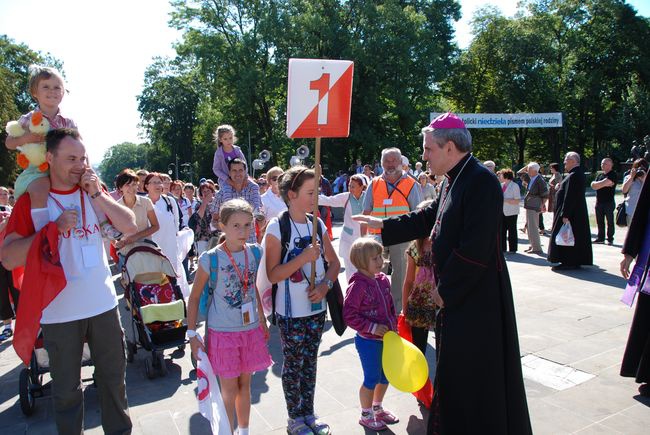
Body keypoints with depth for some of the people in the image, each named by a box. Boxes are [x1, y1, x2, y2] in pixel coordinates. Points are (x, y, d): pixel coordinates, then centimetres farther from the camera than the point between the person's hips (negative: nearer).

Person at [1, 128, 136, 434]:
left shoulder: (93, 192, 4)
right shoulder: (31, 200, -5)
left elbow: (130, 227, -6)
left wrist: (97, 193, -12)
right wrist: (55, 227, -20)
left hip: (103, 304, 3)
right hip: (59, 312, -2)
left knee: (113, 377, 16)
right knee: (66, 388, 13)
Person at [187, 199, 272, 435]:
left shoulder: (253, 252, -3)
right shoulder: (210, 259, -16)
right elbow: (194, 297, -8)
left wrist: (262, 321, 16)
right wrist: (192, 334, -10)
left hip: (250, 330, 4)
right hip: (223, 333, -4)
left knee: (245, 384, 18)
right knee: (229, 390, 9)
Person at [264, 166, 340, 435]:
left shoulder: (317, 224, 3)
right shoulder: (277, 227, -13)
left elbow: (334, 262, 9)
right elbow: (273, 274, -16)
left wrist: (325, 284, -9)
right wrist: (304, 257, -25)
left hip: (316, 307, 5)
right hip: (291, 311, -5)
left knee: (310, 362, 16)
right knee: (293, 364, 9)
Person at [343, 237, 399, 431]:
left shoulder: (383, 280, 2)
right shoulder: (357, 286, -21)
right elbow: (349, 315, -22)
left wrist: (393, 327, 8)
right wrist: (372, 328, -22)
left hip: (385, 339, 7)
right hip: (368, 341, -7)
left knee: (386, 376, 20)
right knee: (372, 378, 6)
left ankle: (378, 408, 43)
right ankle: (366, 415, 29)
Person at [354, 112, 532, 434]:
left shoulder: (480, 181, -21)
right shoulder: (454, 180, 9)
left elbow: (476, 248, -25)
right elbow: (428, 217, 20)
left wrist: (445, 288, -15)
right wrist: (383, 225, 20)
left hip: (476, 298, -9)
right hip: (455, 293, 9)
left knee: (475, 374, 5)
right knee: (454, 368, 22)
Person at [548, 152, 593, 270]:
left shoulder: (573, 176, -20)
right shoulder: (578, 174, 12)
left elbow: (570, 196, -24)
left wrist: (565, 214, -24)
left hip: (571, 213, -10)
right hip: (578, 212, 10)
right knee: (577, 236, 13)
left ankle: (568, 262, 0)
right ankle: (576, 261, 20)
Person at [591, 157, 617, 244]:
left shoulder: (612, 175, -5)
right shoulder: (599, 175, 15)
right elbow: (593, 186, 2)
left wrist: (598, 184, -2)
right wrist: (605, 184, -10)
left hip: (609, 202, -6)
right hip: (599, 202, 6)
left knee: (610, 221, 0)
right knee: (599, 221, 10)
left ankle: (610, 239, 7)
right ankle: (600, 238, 18)